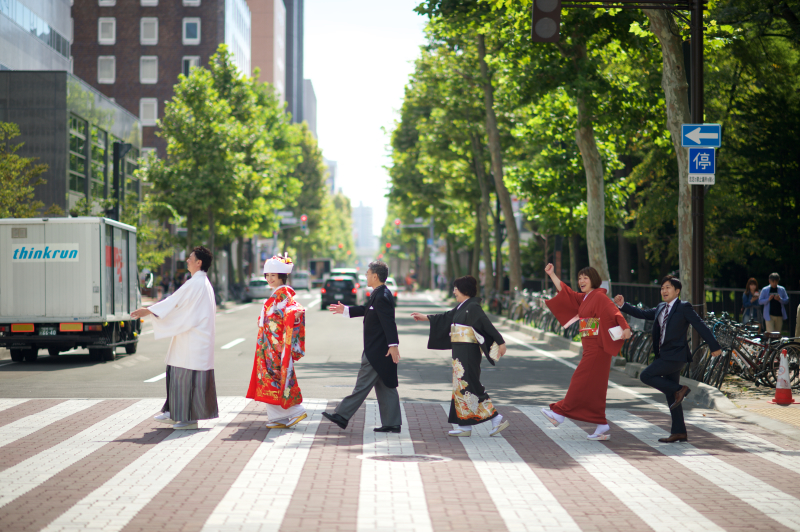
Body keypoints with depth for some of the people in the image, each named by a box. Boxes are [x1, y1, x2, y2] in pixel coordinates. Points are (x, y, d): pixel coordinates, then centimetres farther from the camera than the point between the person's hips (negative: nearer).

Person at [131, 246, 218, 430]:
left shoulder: (194, 284, -16)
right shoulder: (205, 283, 14)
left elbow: (173, 301, -16)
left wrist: (147, 311, -11)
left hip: (192, 339, -10)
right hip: (197, 337, 10)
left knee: (189, 374, -5)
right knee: (180, 373, 14)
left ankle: (191, 418, 0)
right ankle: (174, 413, 19)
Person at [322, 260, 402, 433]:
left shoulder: (382, 297, -18)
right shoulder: (378, 295, 13)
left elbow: (389, 322, -24)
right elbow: (366, 309, 28)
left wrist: (393, 345, -29)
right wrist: (345, 310, 34)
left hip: (378, 351, -10)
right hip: (378, 351, 10)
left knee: (363, 384, -3)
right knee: (385, 386, 11)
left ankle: (342, 416, 1)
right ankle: (392, 423, 13)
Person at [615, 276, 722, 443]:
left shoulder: (684, 307, -7)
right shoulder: (661, 308, 15)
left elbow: (700, 326, -9)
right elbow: (642, 314, 19)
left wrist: (714, 347, -10)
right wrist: (623, 305, 9)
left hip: (675, 356, -8)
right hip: (665, 356, 8)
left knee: (646, 376, -15)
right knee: (671, 396, 8)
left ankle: (679, 390, -5)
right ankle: (679, 433, 11)